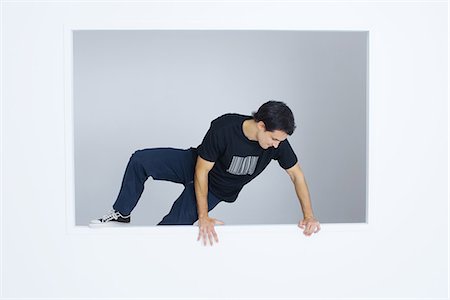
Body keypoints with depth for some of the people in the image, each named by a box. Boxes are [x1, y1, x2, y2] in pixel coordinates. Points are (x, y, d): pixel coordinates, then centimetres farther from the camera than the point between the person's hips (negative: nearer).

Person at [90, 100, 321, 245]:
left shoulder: (277, 140, -24)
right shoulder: (223, 129, -34)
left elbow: (297, 175, -10)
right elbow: (201, 172, -25)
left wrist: (309, 215, -16)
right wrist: (203, 216, -27)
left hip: (216, 190, 1)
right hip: (195, 166, -1)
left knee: (171, 225, -16)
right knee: (140, 160, -21)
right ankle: (121, 214, -1)